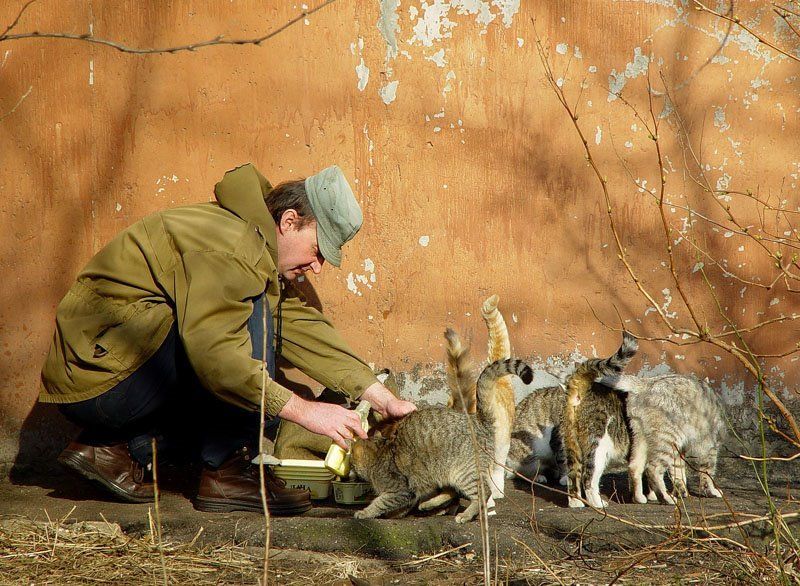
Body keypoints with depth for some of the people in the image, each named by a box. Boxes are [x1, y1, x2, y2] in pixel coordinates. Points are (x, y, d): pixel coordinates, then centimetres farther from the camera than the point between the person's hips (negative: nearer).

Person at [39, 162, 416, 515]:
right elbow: (213, 353, -30)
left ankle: (115, 449, 8)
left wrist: (381, 397, 5)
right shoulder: (229, 245, -19)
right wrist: (303, 411, -27)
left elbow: (304, 327, 12)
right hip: (98, 383, -10)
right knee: (251, 312, -20)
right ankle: (228, 472, -15)